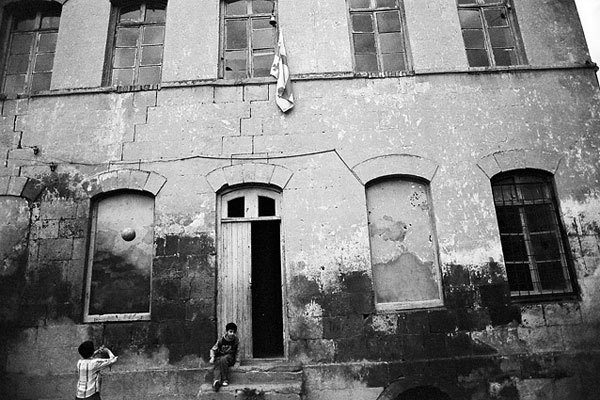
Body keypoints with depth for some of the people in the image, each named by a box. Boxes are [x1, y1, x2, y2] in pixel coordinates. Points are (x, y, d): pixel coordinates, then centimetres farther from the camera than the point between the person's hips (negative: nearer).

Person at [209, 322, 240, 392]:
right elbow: (213, 349, 4)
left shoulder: (236, 340, -3)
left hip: (230, 357, -1)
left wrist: (237, 361, 5)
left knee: (223, 359, -35)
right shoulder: (221, 340, -7)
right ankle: (217, 381, -52)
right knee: (217, 365, -32)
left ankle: (225, 379, -30)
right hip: (219, 357, 1)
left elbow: (237, 351, 9)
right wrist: (212, 357, -11)